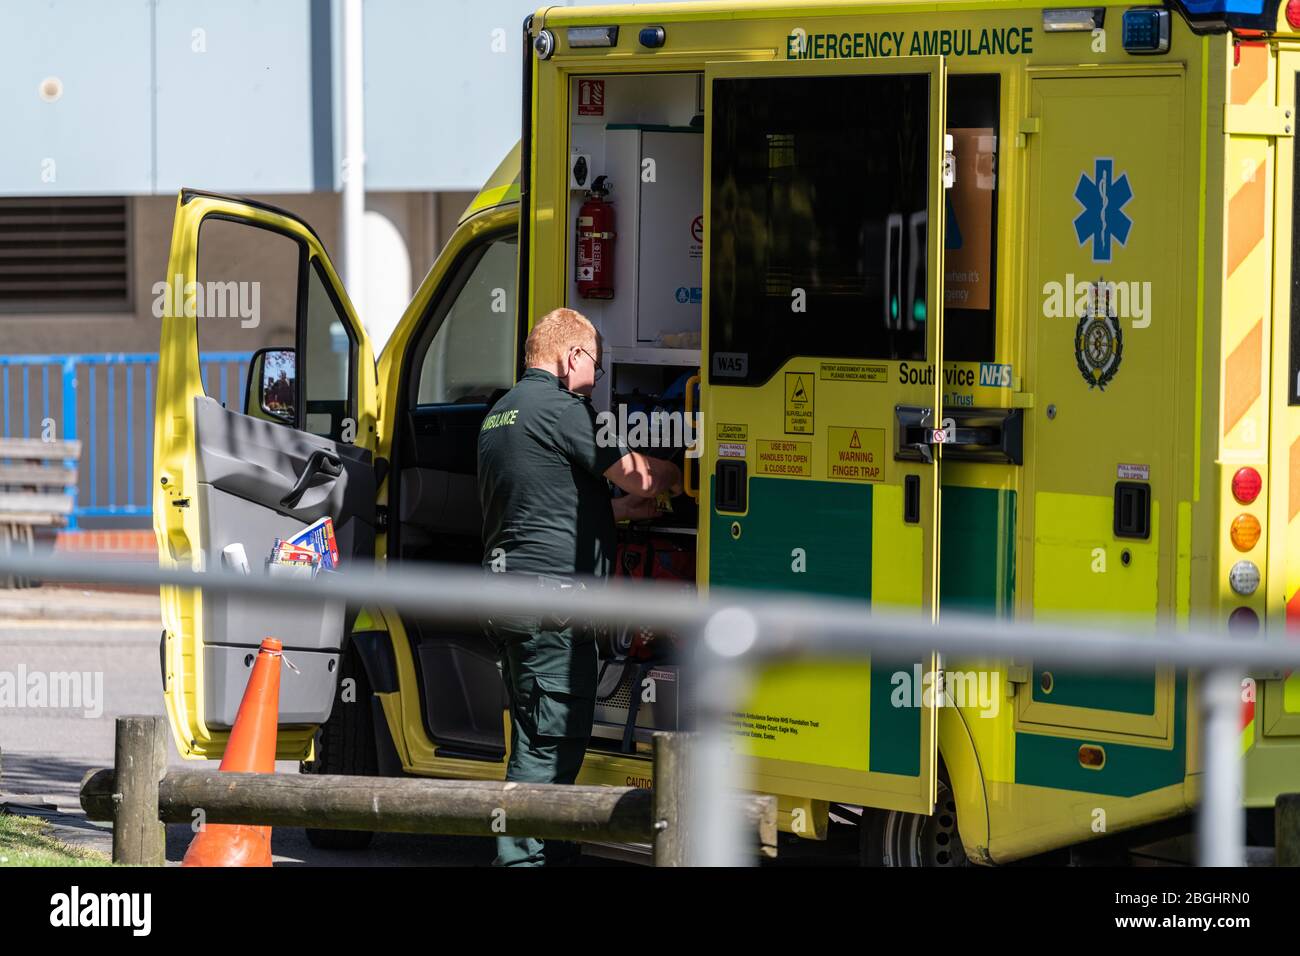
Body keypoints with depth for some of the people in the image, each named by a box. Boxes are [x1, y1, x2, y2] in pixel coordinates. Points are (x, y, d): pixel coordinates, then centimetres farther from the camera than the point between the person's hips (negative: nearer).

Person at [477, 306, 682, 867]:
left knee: (536, 738, 14)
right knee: (553, 741, -9)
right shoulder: (561, 409, -10)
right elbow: (637, 476, -6)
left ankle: (519, 855, 15)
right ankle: (520, 855, -11)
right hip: (552, 595, -10)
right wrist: (682, 480, 13)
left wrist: (623, 510, 28)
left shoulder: (501, 414, 21)